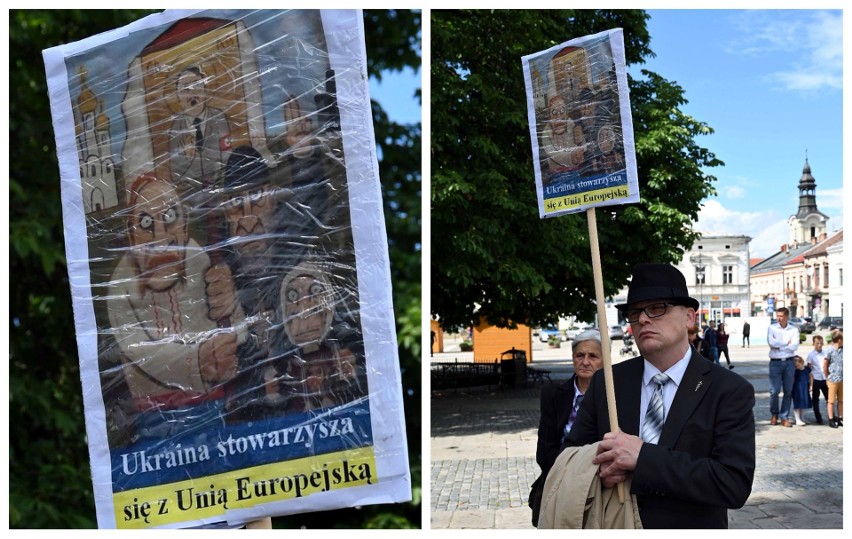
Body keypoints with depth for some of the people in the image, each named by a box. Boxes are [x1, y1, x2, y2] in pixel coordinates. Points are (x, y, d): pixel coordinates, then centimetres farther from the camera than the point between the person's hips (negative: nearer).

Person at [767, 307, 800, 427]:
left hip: (789, 362, 1)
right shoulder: (772, 328, 4)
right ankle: (774, 414, 17)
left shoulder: (794, 330, 5)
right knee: (774, 391, -5)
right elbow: (771, 342, -13)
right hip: (775, 362, -1)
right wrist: (787, 343, -7)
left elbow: (794, 346, -8)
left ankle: (784, 417, 11)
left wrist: (779, 346, -9)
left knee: (788, 391, 4)